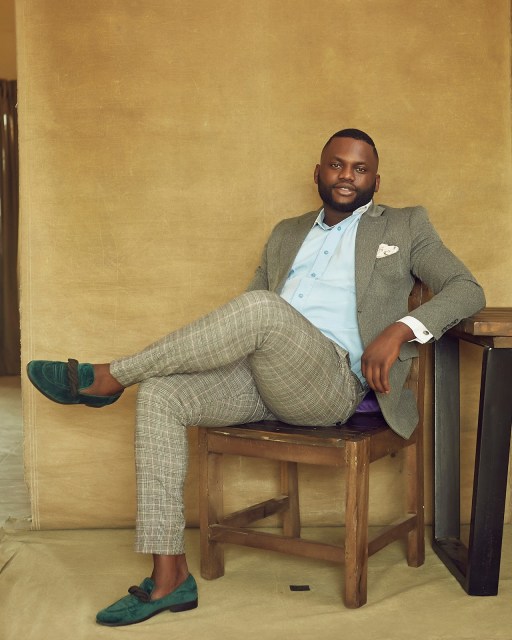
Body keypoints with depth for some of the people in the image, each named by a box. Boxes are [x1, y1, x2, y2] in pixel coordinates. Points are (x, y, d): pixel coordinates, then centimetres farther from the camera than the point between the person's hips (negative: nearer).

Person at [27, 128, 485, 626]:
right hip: (259, 378, 5)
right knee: (160, 394, -19)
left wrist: (402, 328, -13)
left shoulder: (405, 226, 15)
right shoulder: (287, 234, 28)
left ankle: (110, 377, -18)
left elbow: (467, 289, 5)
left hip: (334, 381, -5)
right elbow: (250, 304, 28)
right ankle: (169, 579, -17)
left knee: (261, 308, -33)